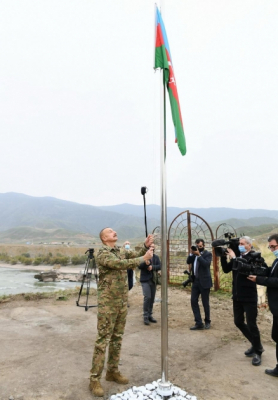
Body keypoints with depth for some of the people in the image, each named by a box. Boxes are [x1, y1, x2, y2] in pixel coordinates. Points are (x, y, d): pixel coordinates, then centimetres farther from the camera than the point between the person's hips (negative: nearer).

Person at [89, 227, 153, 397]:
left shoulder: (120, 252, 11)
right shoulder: (103, 254, -15)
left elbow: (135, 255, 3)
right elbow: (122, 264, -27)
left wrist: (146, 246, -14)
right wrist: (144, 258, -25)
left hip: (122, 302, 8)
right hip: (108, 303, -8)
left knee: (117, 338, 16)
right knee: (103, 340, -1)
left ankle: (113, 371, 30)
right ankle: (95, 379, 10)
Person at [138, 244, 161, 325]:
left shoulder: (156, 257, 10)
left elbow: (159, 266, -2)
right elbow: (139, 266, -14)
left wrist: (152, 267, -20)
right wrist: (145, 263, -34)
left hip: (153, 280, 5)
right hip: (145, 280, -5)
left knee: (152, 298, 10)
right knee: (147, 297, -12)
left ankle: (150, 315, 22)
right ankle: (145, 317, -1)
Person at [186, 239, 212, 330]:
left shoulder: (208, 254, -7)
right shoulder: (194, 254, 11)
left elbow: (206, 264, -22)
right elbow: (188, 261, 1)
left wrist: (199, 255, -24)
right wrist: (192, 253, -10)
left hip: (204, 282, -6)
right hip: (195, 281, 6)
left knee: (205, 303, 6)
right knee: (193, 301, 3)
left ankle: (207, 322, 25)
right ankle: (199, 323, 10)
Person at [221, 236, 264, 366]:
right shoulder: (237, 257, 5)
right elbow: (226, 270, 3)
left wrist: (233, 257, -26)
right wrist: (223, 256, -9)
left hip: (249, 297, -6)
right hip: (237, 296, 7)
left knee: (251, 324, 2)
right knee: (238, 322, 15)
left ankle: (258, 352, 23)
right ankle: (255, 344, 35)